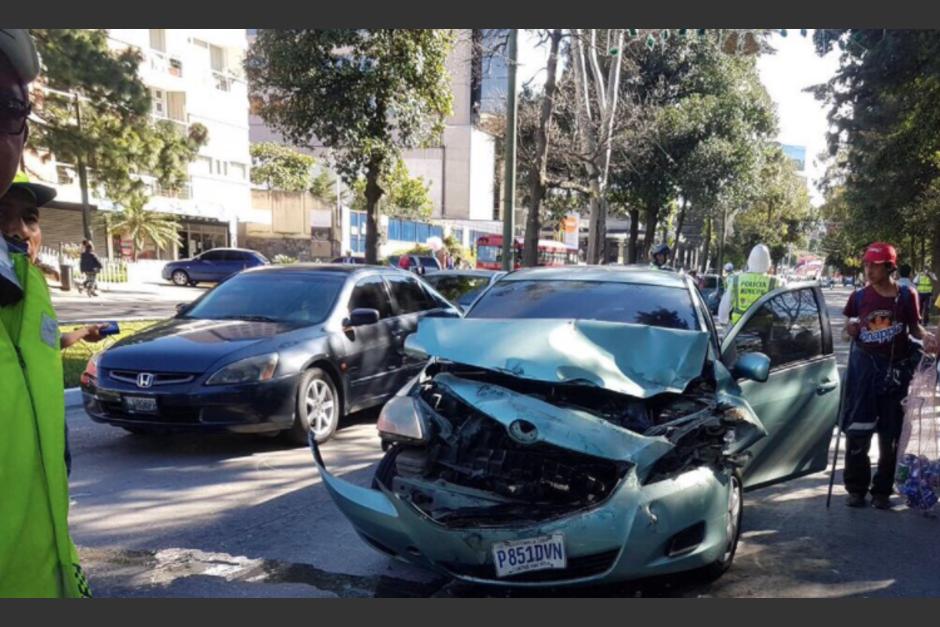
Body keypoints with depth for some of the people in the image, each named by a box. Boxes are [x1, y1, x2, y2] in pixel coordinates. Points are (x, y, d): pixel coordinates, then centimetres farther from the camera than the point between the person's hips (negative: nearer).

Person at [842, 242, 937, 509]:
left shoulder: (906, 295, -2)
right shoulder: (859, 297, 1)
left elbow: (914, 327, 6)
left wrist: (926, 336, -14)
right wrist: (853, 326, -11)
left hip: (896, 368, 0)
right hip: (864, 367, 0)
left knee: (891, 434, 7)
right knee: (857, 431, 1)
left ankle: (882, 490, 21)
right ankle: (856, 488, 15)